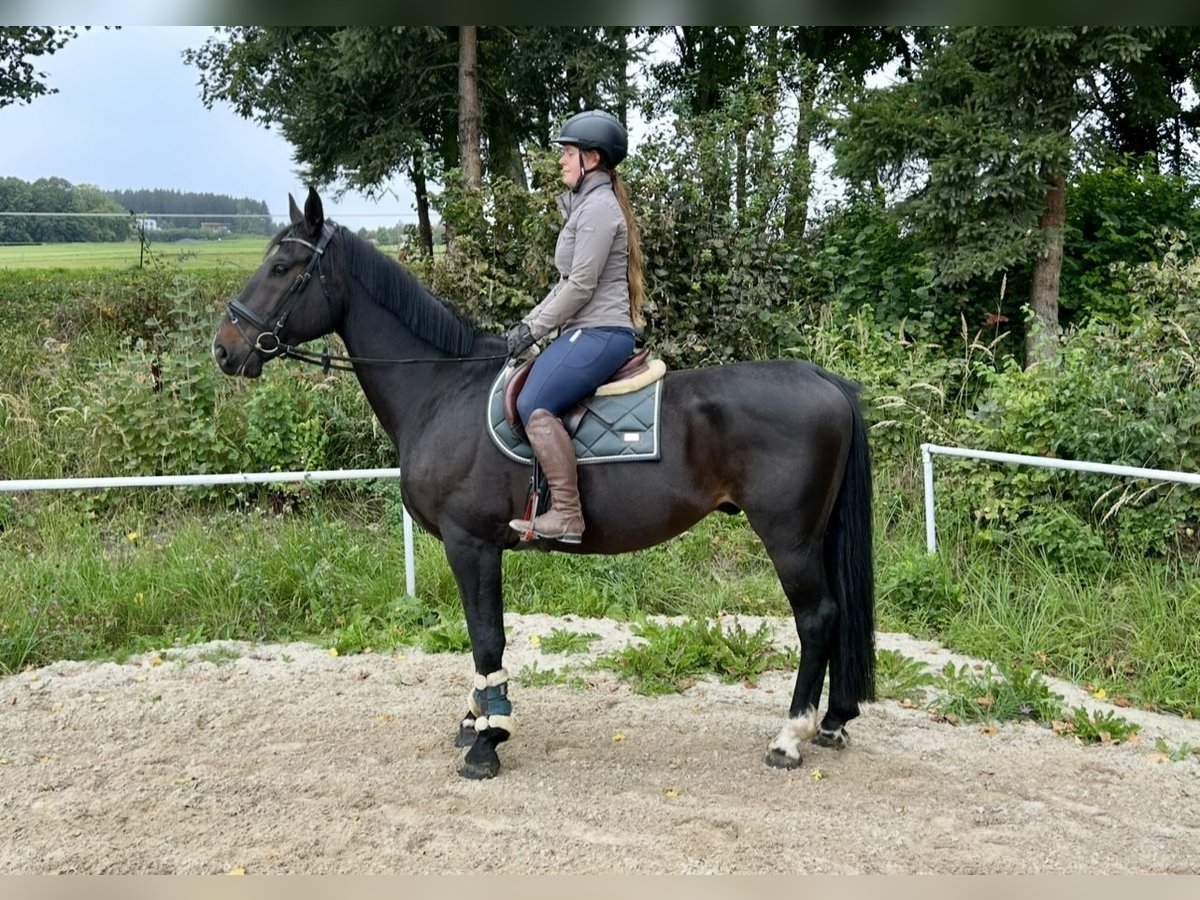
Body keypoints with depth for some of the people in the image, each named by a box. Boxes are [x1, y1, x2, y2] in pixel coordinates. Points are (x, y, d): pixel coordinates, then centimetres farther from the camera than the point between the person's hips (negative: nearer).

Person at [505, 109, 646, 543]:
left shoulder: (599, 205, -13)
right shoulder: (586, 203, 20)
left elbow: (581, 284, -17)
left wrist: (533, 329, -11)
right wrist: (530, 320, 14)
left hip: (600, 332, -11)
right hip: (589, 330, 11)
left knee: (534, 405, -24)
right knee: (518, 390, 14)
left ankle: (567, 515, -25)